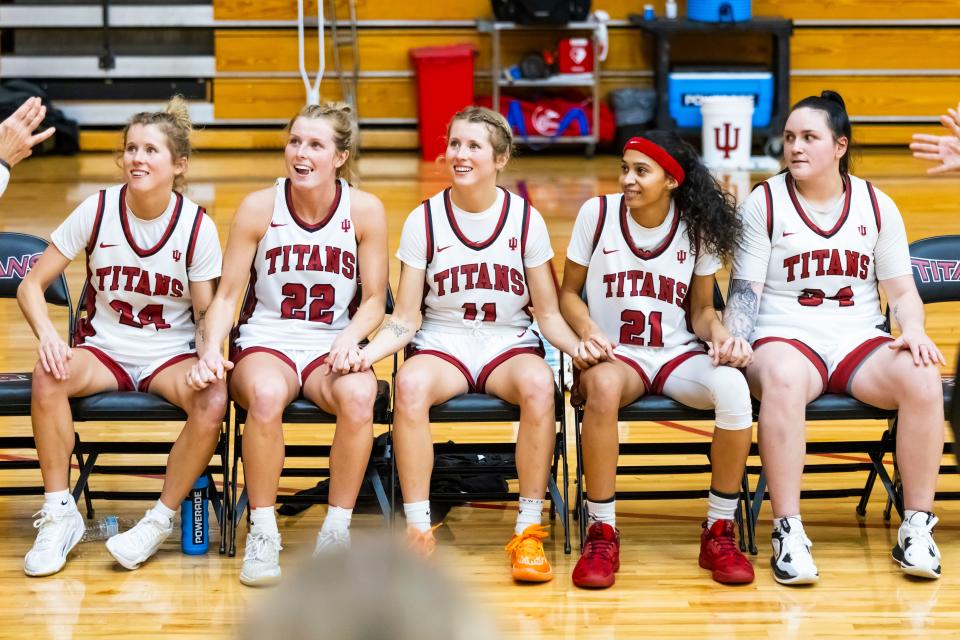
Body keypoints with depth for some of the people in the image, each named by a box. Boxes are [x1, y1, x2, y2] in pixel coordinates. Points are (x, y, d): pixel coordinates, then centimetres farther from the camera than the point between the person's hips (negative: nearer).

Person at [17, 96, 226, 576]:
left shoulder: (196, 226, -8)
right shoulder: (97, 212, -7)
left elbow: (207, 313, -1)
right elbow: (31, 285, -5)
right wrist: (48, 337, -24)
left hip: (171, 354, 0)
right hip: (103, 348, 1)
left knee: (213, 401, -33)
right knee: (48, 376, -33)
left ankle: (160, 520, -13)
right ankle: (59, 515, -19)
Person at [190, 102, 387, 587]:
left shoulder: (364, 210, -3)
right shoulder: (259, 207, -4)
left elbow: (374, 301, 2)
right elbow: (226, 294, 0)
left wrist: (348, 340, -18)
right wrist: (212, 349, -18)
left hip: (332, 346, 1)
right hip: (266, 342, -1)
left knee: (358, 396, -35)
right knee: (266, 395, -37)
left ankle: (336, 531, -19)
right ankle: (262, 534, -22)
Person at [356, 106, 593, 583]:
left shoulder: (526, 219, 1)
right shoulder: (424, 221, 0)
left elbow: (548, 313, 4)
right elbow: (406, 320, 0)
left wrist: (576, 346, -17)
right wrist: (366, 352, -19)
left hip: (510, 345, 0)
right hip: (441, 345, 0)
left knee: (538, 384, -36)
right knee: (410, 385, -36)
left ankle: (528, 533, -26)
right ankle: (418, 532, -28)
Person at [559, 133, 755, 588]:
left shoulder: (697, 226, 1)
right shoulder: (597, 213, -2)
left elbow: (700, 310, 10)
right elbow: (568, 293, 6)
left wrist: (719, 334, -13)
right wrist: (589, 330, -15)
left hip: (678, 355, 2)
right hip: (615, 354, -1)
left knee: (733, 386, -33)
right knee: (603, 385, -41)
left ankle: (719, 533, -17)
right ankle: (601, 535, -29)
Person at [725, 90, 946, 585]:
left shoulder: (876, 206, 10)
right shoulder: (765, 203, 3)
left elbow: (902, 290, 12)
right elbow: (745, 290, 0)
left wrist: (914, 332, -9)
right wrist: (733, 341, -18)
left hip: (859, 341, 3)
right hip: (787, 338, -3)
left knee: (922, 379, -29)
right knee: (783, 381, -40)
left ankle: (916, 528, -19)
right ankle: (788, 533, -36)